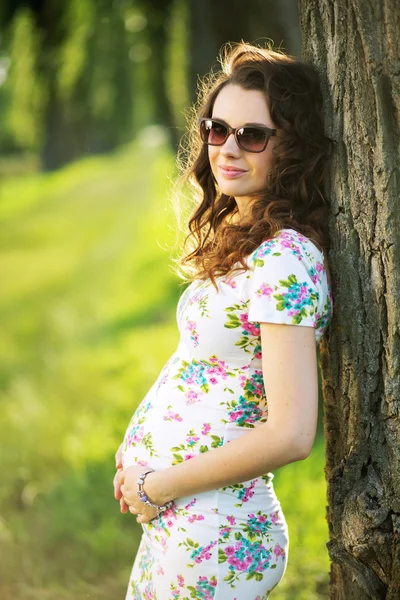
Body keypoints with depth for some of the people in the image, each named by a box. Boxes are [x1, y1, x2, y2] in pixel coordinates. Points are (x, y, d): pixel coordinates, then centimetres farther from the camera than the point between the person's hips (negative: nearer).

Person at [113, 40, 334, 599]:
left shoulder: (285, 261, -21)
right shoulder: (239, 241, 7)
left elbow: (288, 435, -26)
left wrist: (156, 486, -16)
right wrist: (141, 458, 4)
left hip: (213, 537, -9)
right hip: (176, 521, 9)